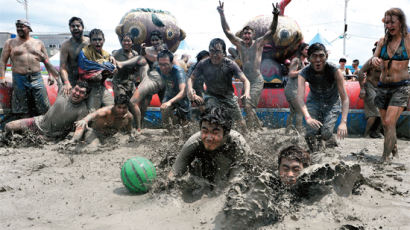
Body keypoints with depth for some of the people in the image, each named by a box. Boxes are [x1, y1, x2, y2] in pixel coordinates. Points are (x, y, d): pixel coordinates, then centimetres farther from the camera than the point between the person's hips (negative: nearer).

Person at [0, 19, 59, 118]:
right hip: (19, 79, -1)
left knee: (44, 109, -2)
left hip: (37, 78, 1)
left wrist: (52, 75, 6)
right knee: (22, 113, 3)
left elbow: (46, 61, 14)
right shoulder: (10, 42, 9)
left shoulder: (38, 43, 12)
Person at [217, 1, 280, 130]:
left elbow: (271, 31, -9)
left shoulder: (259, 43, 0)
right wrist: (222, 14, -4)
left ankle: (253, 129, -12)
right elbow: (227, 31, 3)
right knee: (247, 107, 10)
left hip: (257, 81, -5)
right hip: (245, 81, 5)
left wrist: (275, 16, -24)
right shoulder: (239, 43, 7)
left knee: (249, 106, -18)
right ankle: (258, 127, 26)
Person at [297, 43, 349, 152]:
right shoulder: (304, 73, -25)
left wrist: (343, 122, -42)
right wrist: (307, 117, -54)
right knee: (311, 133, -15)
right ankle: (314, 152, 16)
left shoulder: (335, 71, -28)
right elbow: (300, 98, -37)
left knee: (326, 134, -17)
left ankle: (331, 142, 19)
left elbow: (345, 98, -29)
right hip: (314, 101, 1)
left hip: (332, 103, -1)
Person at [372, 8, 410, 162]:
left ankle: (385, 158, -6)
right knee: (385, 124, 12)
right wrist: (375, 60, -16)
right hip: (383, 86, 5)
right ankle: (394, 150, 36)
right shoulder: (383, 41, 7)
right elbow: (374, 59, 7)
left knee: (389, 122, -15)